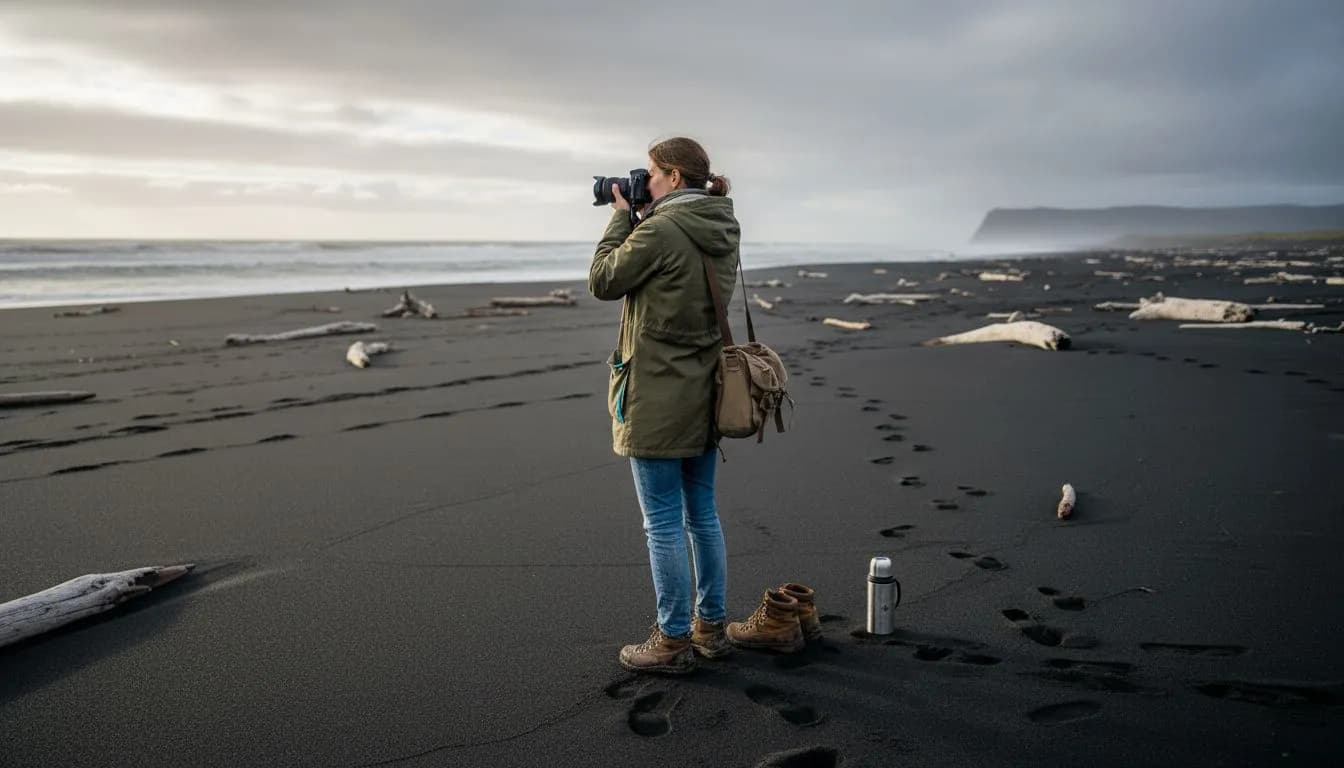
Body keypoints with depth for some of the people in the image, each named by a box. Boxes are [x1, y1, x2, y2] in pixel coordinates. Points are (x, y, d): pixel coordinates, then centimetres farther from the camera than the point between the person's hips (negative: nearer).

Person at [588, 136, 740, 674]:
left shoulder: (660, 231, -18)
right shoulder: (722, 231, 8)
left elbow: (603, 281, -7)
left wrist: (621, 215, 2)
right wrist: (637, 217, 11)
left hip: (658, 398, -8)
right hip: (704, 392, 8)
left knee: (664, 524, 1)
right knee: (703, 514, 16)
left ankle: (673, 641, 11)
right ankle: (711, 627, 27)